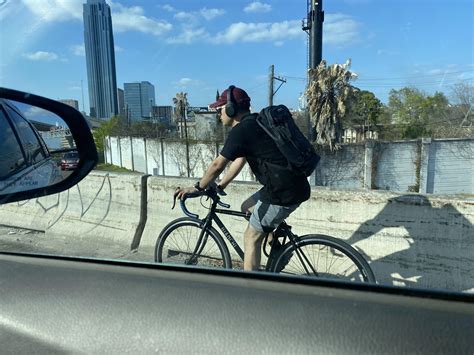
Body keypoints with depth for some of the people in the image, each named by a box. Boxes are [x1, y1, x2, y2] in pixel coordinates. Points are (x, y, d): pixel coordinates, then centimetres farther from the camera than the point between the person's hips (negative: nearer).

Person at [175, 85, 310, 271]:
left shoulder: (241, 131, -14)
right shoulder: (254, 124, 16)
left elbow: (217, 165, -9)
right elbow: (240, 160, 21)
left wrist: (197, 188, 6)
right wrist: (220, 186, 24)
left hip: (284, 192, -9)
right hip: (293, 185, 9)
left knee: (251, 238, 3)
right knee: (247, 207, 24)